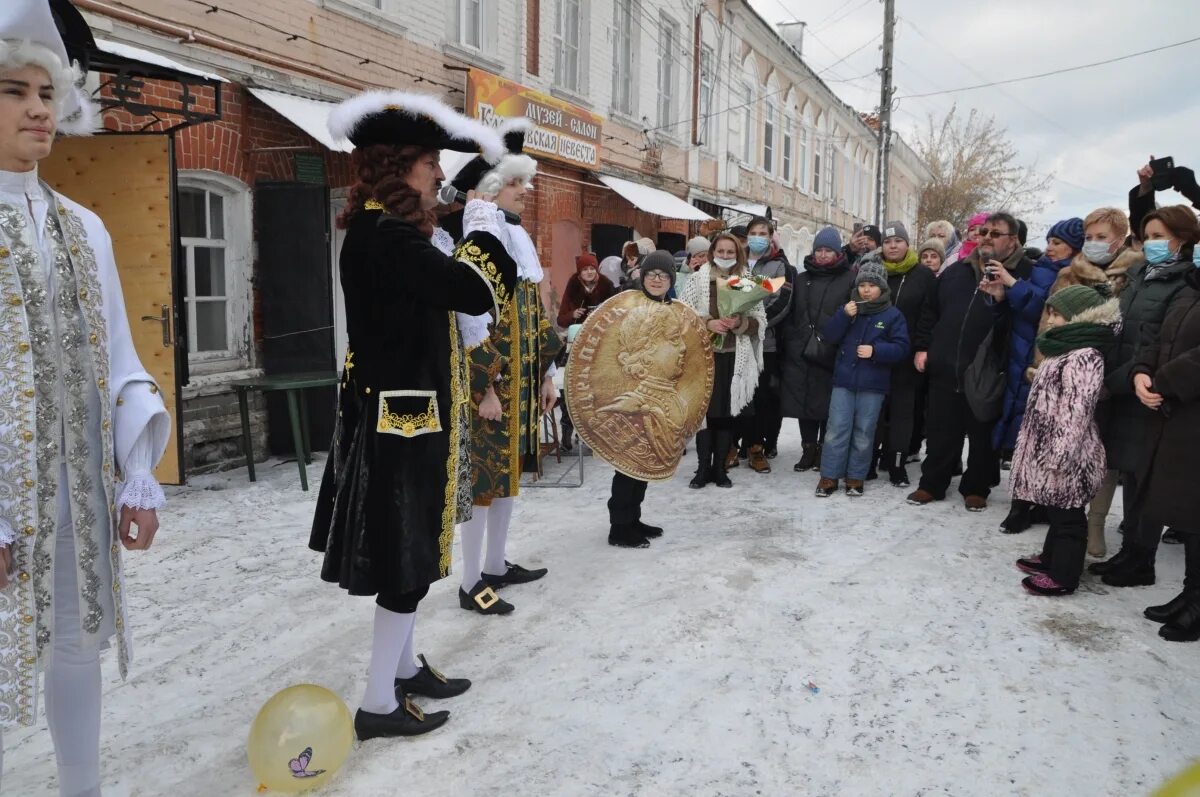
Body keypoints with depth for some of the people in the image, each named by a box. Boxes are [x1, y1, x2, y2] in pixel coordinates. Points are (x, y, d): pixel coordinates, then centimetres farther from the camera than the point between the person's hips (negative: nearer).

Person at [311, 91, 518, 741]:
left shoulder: (382, 230, 11)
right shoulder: (384, 235, -21)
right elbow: (476, 291, -25)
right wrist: (484, 225, -8)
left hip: (399, 413, 11)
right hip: (402, 419, -11)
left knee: (408, 550, 19)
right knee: (408, 556, 0)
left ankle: (403, 667, 35)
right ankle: (379, 703, 13)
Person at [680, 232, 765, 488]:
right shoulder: (699, 278, 1)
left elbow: (760, 320, 5)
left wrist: (740, 322, -14)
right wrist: (707, 322, -16)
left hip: (735, 356, 1)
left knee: (727, 413, 6)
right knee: (704, 410, 2)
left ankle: (720, 467, 17)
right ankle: (703, 467, 13)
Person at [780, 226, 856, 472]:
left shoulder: (849, 279, 0)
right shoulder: (801, 279, 13)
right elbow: (789, 314, 12)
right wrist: (789, 342, 3)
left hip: (832, 355, -3)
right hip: (801, 353, 4)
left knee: (827, 404, 4)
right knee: (804, 403, 7)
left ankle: (824, 451, 17)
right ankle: (808, 450, 19)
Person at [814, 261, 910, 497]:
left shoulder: (893, 315, 0)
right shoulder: (848, 308, 9)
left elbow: (901, 349, -6)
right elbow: (829, 336, 1)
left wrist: (875, 350, -20)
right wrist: (843, 316, -14)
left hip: (873, 385, -2)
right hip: (844, 381, 2)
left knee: (863, 433, 6)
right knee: (837, 429, -1)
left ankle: (855, 477, 16)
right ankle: (829, 476, 5)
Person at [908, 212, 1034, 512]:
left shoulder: (1024, 273, -1)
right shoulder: (956, 271, 14)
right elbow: (930, 311, 17)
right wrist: (922, 347, 10)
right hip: (945, 368, 4)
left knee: (983, 435, 9)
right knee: (941, 433, 12)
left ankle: (976, 488, 25)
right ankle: (932, 484, 24)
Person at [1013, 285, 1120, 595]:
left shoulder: (1083, 358, -20)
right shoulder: (1069, 349, 13)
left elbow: (1076, 413, -24)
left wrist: (1059, 456, -25)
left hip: (1066, 455, -10)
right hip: (1048, 446, 10)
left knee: (1066, 514, 1)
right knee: (1056, 510, 21)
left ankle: (1064, 574, 10)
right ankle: (1051, 557, 33)